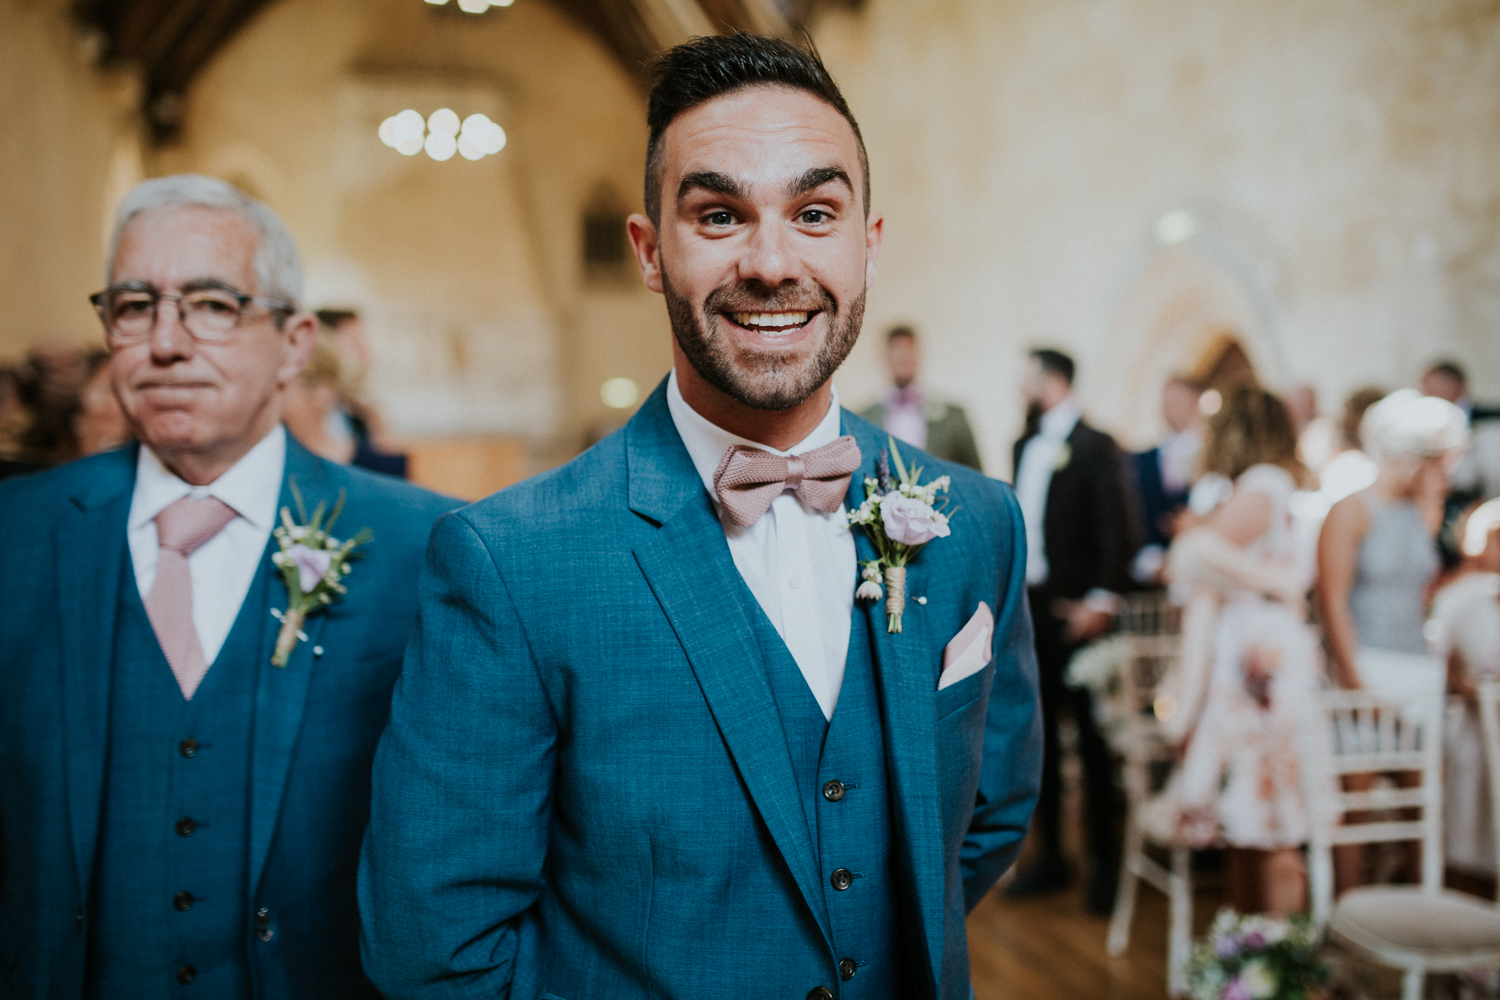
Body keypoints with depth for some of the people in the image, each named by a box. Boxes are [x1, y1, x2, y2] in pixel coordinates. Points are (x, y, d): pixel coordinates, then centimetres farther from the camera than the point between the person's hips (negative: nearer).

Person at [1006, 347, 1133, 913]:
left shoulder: (1093, 446, -7)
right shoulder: (1026, 446, 15)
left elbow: (1114, 526, -13)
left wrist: (1102, 599, -19)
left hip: (1073, 610, -7)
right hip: (1027, 606, 7)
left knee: (1091, 734, 1)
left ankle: (1104, 862, 12)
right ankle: (1049, 856, 21)